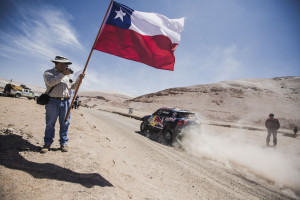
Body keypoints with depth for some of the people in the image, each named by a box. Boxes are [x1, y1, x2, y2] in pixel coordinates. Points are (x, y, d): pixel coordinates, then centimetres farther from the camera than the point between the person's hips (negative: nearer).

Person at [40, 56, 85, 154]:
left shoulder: (66, 75, 20)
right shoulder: (48, 73, 4)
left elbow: (73, 86, 20)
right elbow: (51, 82, -15)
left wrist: (79, 79, 5)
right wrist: (63, 74, -15)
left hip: (66, 102, 4)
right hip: (53, 102, -4)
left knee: (65, 124, 5)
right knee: (50, 124, 2)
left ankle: (63, 143, 14)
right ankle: (47, 144, 13)